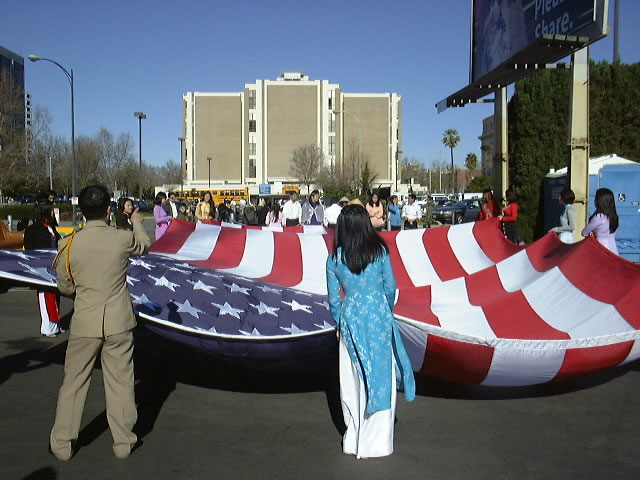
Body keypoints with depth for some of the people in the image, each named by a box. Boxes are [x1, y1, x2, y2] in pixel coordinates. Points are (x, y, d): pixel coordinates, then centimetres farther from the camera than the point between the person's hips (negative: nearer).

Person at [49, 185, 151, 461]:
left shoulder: (69, 244, -8)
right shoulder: (123, 238, -9)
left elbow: (65, 287, 4)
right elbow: (145, 246, 15)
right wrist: (137, 224, 34)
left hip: (85, 322, 1)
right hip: (119, 322, 0)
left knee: (73, 383, 13)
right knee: (120, 381, 10)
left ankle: (62, 443, 23)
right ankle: (123, 441, 20)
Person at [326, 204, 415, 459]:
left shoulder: (334, 259, -3)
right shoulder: (380, 251, -4)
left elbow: (334, 298, 2)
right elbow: (390, 288, 1)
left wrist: (339, 324, 16)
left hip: (351, 319, 1)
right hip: (380, 317, -1)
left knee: (353, 380, 12)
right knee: (381, 378, 8)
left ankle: (353, 439, 22)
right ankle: (376, 441, 15)